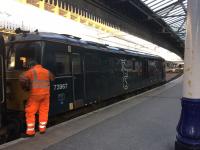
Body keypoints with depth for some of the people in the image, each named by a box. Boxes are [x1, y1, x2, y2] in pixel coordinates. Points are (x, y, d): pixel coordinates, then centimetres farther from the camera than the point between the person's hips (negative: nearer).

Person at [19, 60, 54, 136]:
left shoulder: (31, 71, -1)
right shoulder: (47, 71, 13)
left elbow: (22, 79, -11)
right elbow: (52, 78, 26)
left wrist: (26, 87, 3)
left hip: (35, 94, -4)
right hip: (46, 93, 5)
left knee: (30, 112, 5)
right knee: (44, 111, 13)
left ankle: (30, 131, 8)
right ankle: (42, 128, 21)